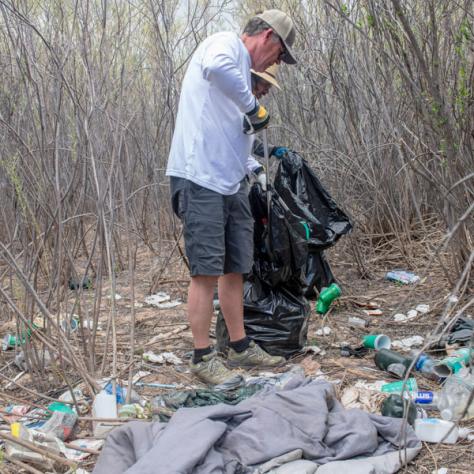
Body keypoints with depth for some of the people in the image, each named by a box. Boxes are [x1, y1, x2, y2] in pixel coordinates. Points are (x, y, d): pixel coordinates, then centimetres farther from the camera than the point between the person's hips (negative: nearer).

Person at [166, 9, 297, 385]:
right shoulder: (226, 43, -5)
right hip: (201, 180, -10)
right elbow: (216, 67, -31)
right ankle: (203, 357, 3)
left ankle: (241, 347, 23)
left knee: (235, 268, 13)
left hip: (231, 183, 10)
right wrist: (253, 106, -20)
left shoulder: (243, 69, 23)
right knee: (207, 271, -5)